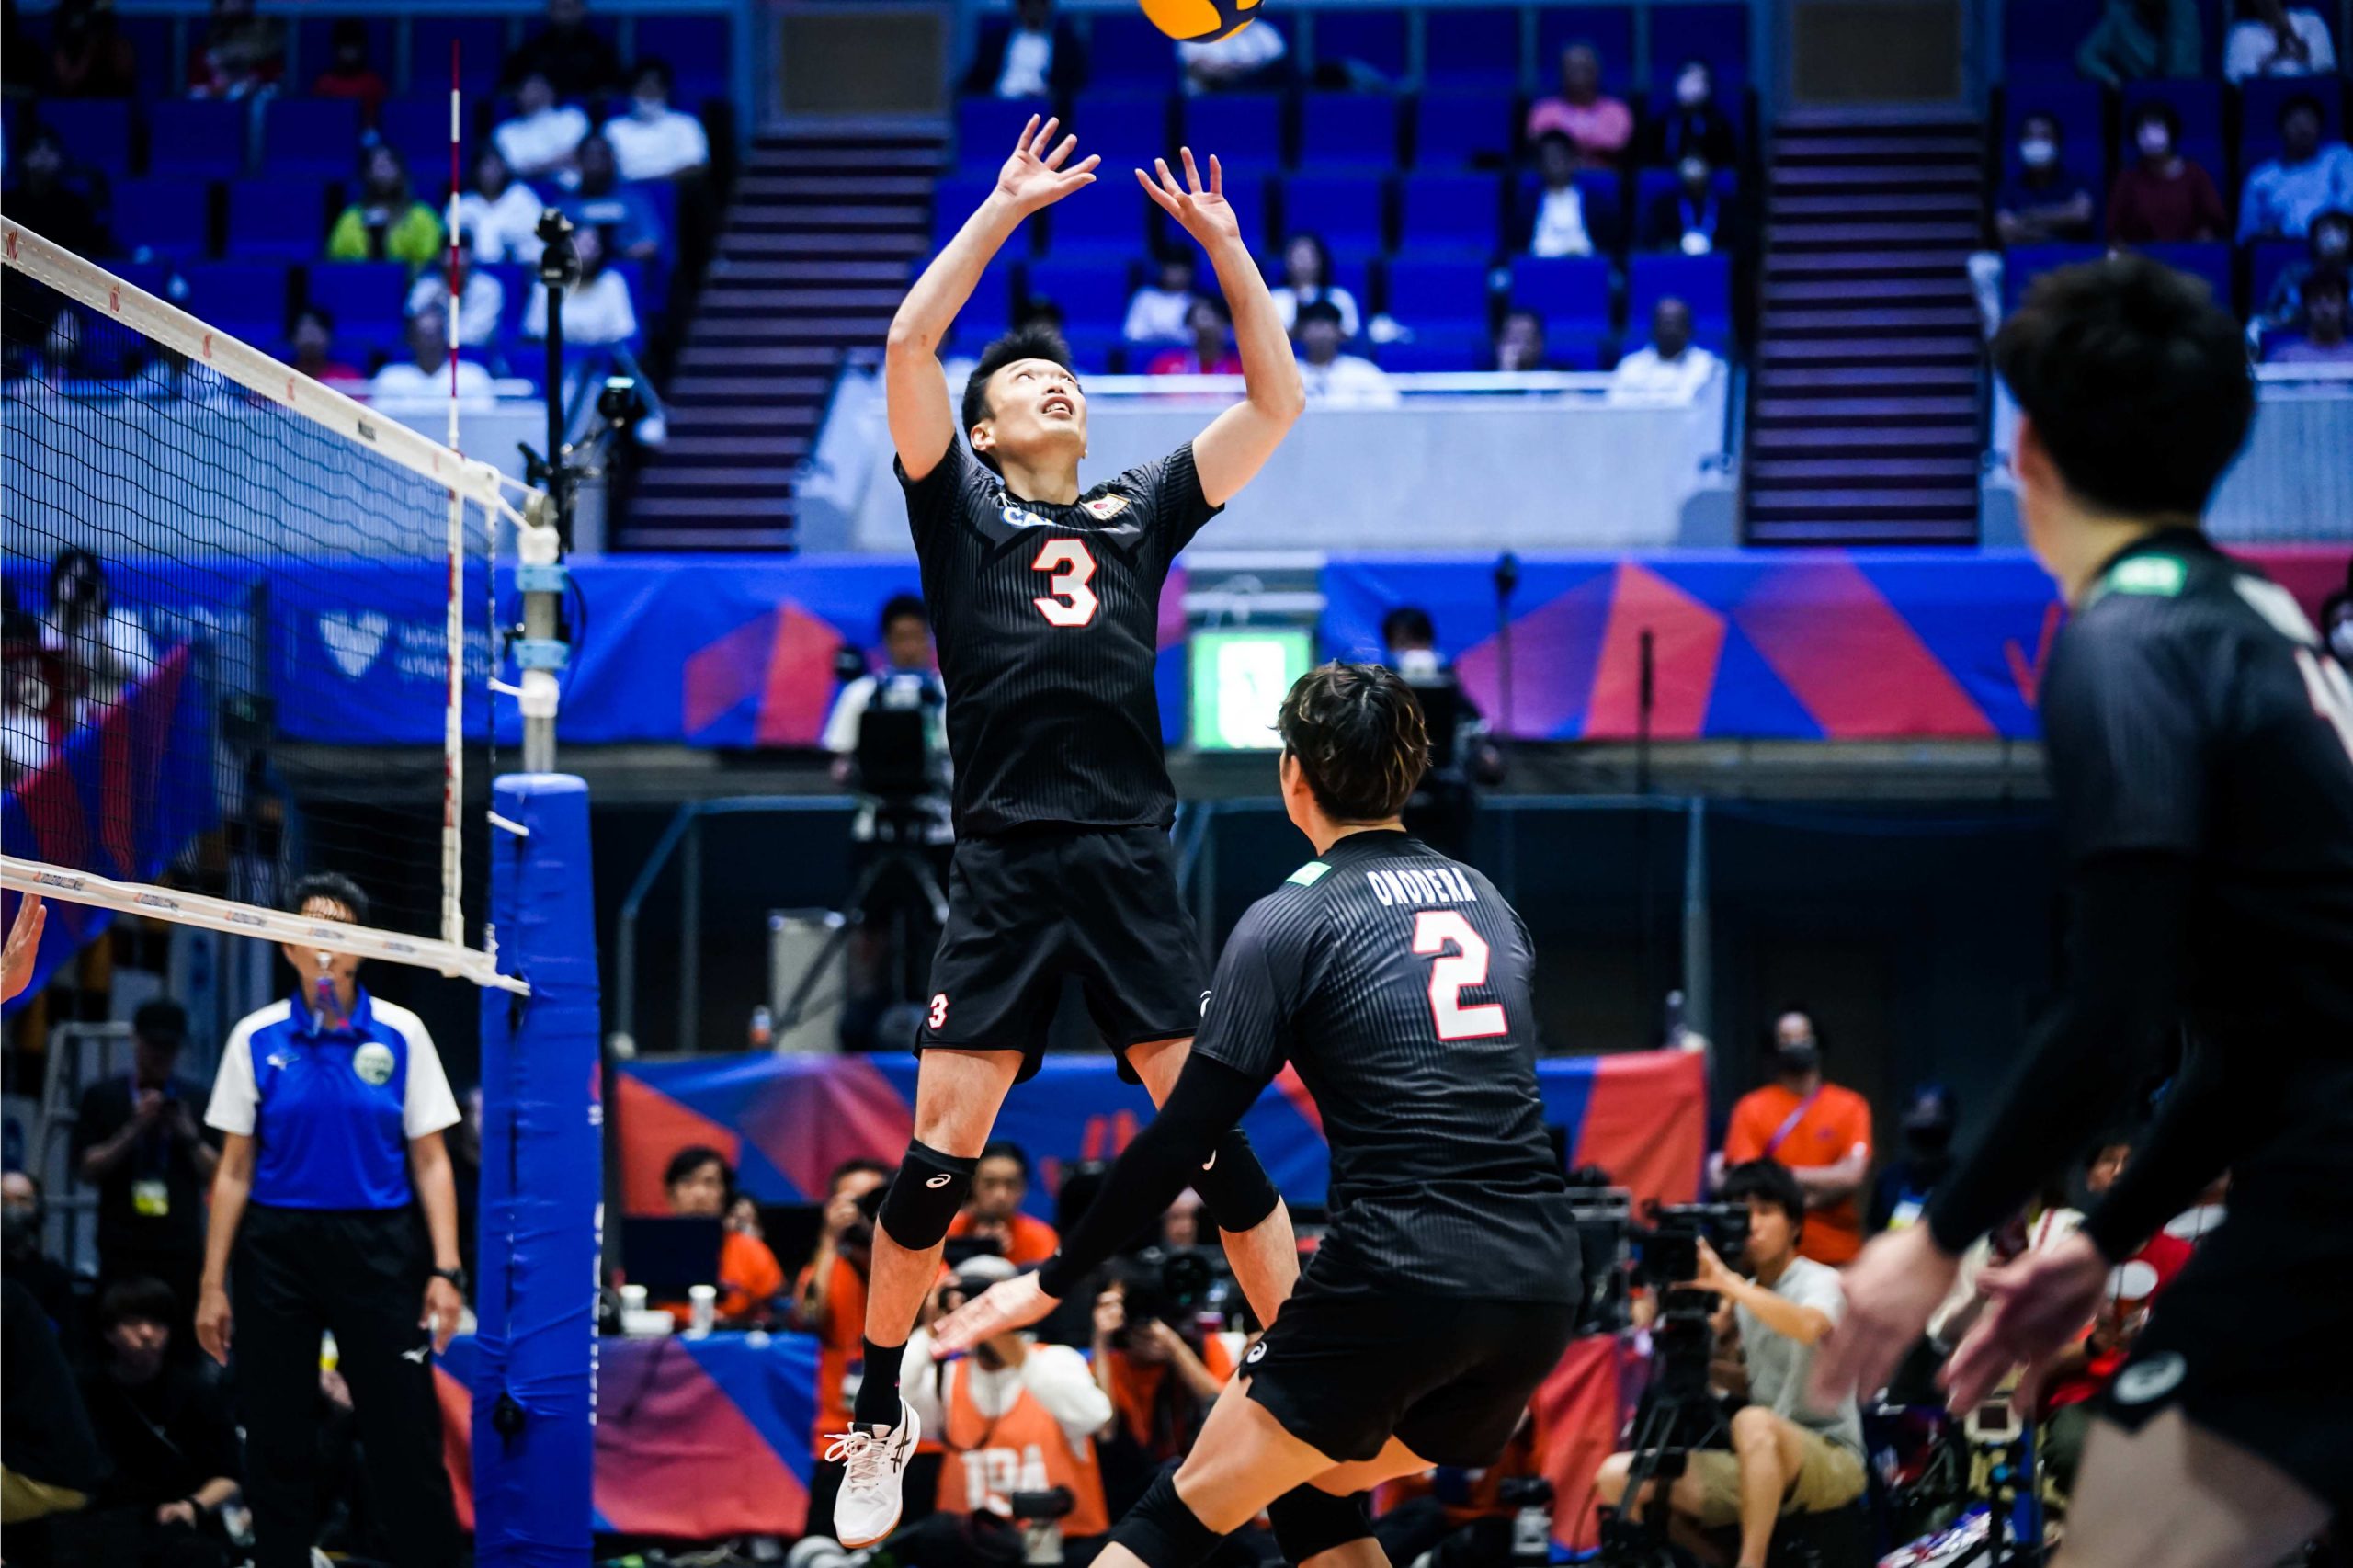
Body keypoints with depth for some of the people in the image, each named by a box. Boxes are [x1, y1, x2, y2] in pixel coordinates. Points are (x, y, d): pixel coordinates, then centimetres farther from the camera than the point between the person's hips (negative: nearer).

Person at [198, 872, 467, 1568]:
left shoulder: (400, 1034, 1)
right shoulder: (256, 1038, 3)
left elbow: (430, 1163, 2)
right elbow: (234, 1171, 6)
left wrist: (445, 1271, -7)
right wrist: (213, 1284, 3)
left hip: (378, 1248, -1)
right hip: (277, 1245, 1)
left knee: (407, 1438, -4)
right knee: (276, 1441, 5)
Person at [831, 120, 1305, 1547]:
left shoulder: (1139, 514, 17)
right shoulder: (959, 508, 10)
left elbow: (1278, 401, 13)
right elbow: (907, 346, -3)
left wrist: (1224, 245, 4)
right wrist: (1008, 207, -2)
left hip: (1136, 868, 2)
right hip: (1006, 875, -2)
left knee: (1222, 1136, -3)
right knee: (938, 1161, -4)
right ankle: (880, 1416, 12)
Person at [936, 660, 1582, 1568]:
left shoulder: (1290, 923, -1)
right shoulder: (1488, 903, 17)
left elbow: (1183, 1139, -4)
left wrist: (1050, 1282, 3)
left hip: (1399, 1285, -6)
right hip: (1540, 1290, 6)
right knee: (1317, 1494, 25)